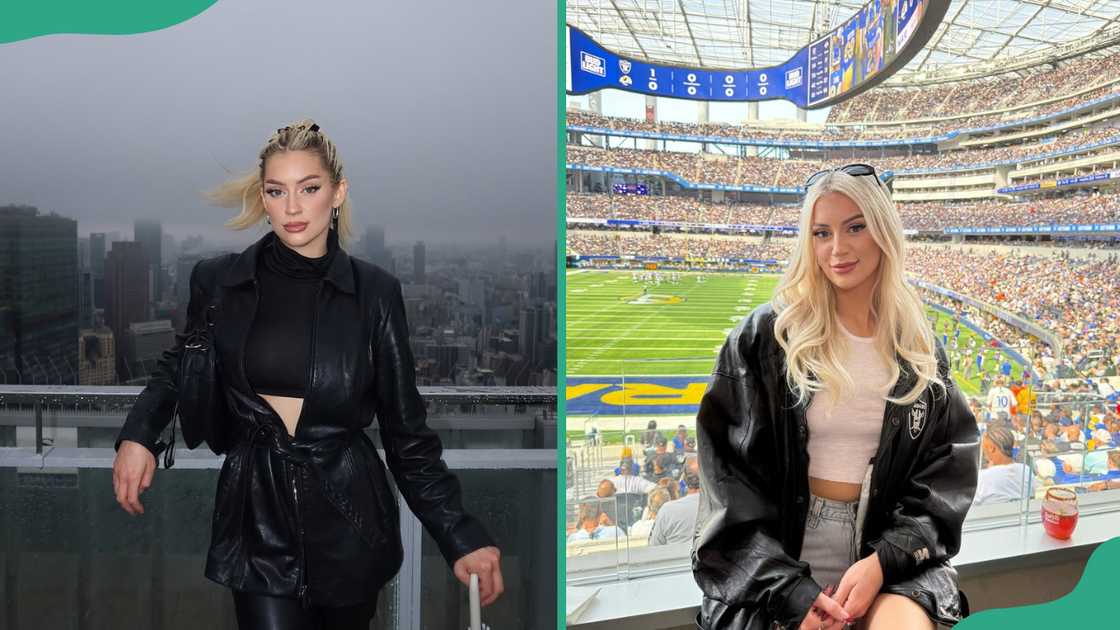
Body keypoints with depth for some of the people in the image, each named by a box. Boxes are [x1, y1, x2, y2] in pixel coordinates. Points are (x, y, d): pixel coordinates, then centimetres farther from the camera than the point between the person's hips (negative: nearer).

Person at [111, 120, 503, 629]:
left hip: (348, 517, 0)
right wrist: (138, 434, -4)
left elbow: (406, 430, -1)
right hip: (256, 515, 0)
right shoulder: (218, 281, -2)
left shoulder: (375, 292, -5)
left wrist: (461, 538, -7)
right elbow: (179, 368, 16)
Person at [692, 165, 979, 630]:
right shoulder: (765, 337, -3)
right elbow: (728, 471, -5)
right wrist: (787, 586, -14)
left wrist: (885, 560, -12)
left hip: (891, 549, 2)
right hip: (776, 554, -1)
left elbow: (948, 464, 4)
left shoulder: (919, 347, 6)